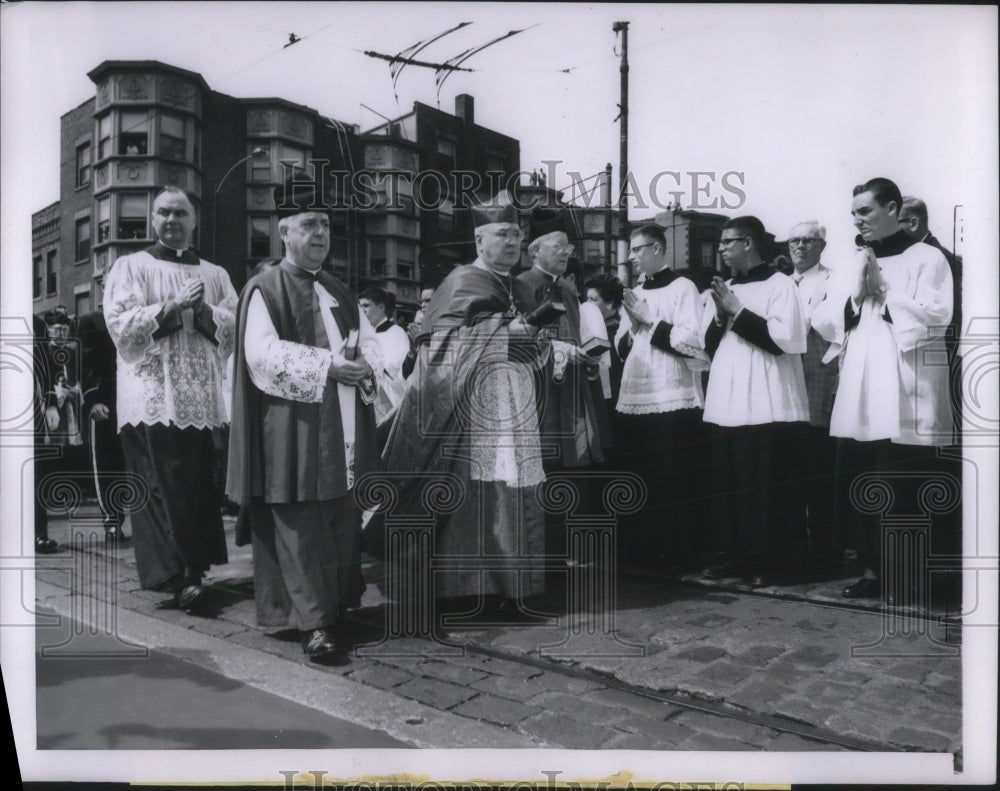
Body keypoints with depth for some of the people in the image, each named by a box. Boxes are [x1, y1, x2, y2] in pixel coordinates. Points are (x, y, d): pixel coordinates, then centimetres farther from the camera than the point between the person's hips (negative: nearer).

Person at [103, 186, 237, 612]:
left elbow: (236, 327, 7)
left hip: (202, 396, 3)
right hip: (153, 396, -3)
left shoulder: (215, 274, 16)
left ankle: (195, 569, 14)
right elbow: (119, 324, -5)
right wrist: (171, 305, -12)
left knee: (198, 484, 4)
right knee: (163, 488, -7)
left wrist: (202, 310, -9)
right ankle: (178, 575, -4)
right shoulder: (131, 267, 7)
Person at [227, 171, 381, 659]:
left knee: (341, 523, 8)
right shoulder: (264, 290, -1)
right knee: (299, 528, -5)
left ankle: (337, 606, 19)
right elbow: (262, 353, -13)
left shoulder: (339, 292, 19)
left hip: (343, 432, 6)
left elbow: (369, 342, 16)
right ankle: (313, 622, 1)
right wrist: (326, 366, -20)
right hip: (292, 432, -6)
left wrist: (363, 365, -7)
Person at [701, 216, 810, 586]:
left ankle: (771, 560, 8)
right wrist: (721, 316, -3)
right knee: (730, 484, 8)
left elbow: (784, 338, -16)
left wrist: (738, 312, -12)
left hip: (767, 406, -6)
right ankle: (737, 554, 18)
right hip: (728, 404, 6)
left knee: (767, 487, -2)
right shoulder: (726, 287, 17)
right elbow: (709, 345, 16)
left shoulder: (779, 284, -3)